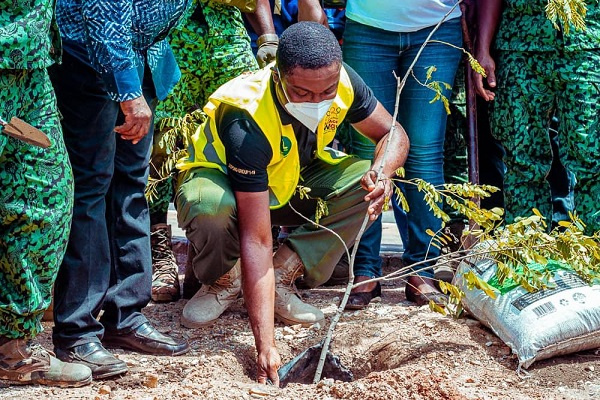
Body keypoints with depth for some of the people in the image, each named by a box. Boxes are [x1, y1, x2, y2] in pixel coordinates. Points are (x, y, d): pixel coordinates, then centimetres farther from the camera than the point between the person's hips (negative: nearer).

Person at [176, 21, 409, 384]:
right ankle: (225, 281, -6)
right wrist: (266, 346, -44)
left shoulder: (344, 82, -25)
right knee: (212, 209, -40)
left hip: (293, 181, 5)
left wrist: (382, 172, -34)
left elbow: (393, 134, -8)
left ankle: (284, 276, -12)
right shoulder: (246, 121, -39)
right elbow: (256, 240, -41)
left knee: (366, 182, -22)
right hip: (220, 177, -5)